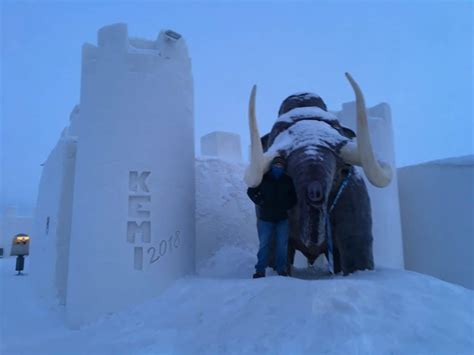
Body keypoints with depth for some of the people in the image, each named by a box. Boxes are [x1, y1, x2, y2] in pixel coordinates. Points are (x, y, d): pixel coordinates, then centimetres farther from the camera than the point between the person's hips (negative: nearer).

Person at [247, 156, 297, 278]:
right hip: (265, 218, -2)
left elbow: (293, 197, 14)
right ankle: (260, 270, 8)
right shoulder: (263, 179, -1)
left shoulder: (288, 180, 4)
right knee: (264, 245, 1)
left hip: (282, 219, 2)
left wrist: (287, 205, -3)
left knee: (282, 245, 6)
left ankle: (281, 269, 18)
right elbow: (251, 191, 8)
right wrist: (259, 202, -6)